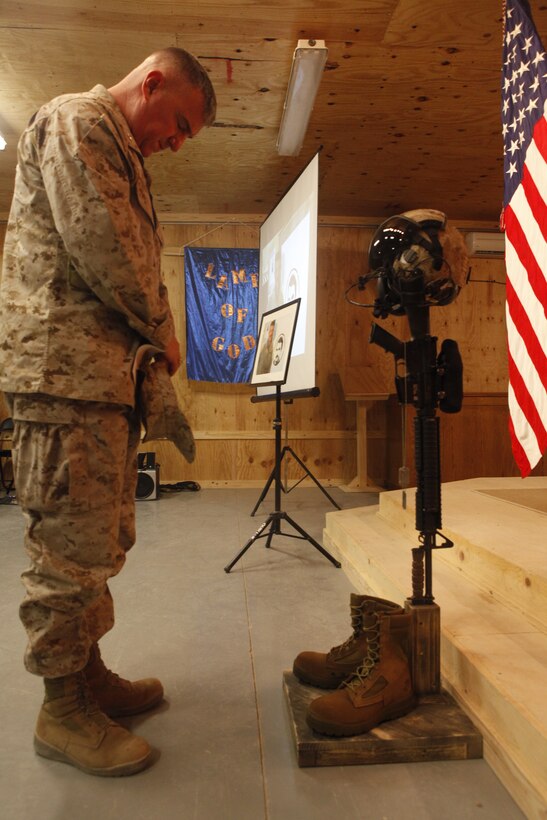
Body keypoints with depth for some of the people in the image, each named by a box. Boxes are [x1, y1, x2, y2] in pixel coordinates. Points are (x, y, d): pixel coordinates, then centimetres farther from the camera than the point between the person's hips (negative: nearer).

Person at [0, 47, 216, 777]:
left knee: (101, 541, 13)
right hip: (65, 368, -10)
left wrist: (150, 343, 11)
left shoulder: (123, 155, 29)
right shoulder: (76, 121, -2)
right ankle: (62, 710, 10)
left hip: (108, 374, 10)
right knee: (72, 543, -4)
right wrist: (162, 330, -5)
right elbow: (101, 247, -15)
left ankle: (87, 673, 27)